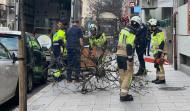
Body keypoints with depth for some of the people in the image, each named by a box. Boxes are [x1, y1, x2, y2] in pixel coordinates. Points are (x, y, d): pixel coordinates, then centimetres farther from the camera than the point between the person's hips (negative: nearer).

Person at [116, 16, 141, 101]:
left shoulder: (123, 30, 14)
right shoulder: (132, 33, -13)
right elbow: (129, 47, -21)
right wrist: (130, 60, -19)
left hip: (119, 55, 9)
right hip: (126, 57, -9)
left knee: (122, 74, 16)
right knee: (128, 75, -2)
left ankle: (123, 93, 23)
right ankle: (123, 95, -4)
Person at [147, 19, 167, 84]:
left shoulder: (159, 33, -16)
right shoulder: (154, 33, 17)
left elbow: (161, 43, -22)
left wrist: (159, 52, -25)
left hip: (160, 52, -10)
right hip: (156, 52, 10)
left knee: (159, 65, -11)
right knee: (157, 65, 12)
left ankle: (162, 79, -8)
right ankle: (158, 78, 19)